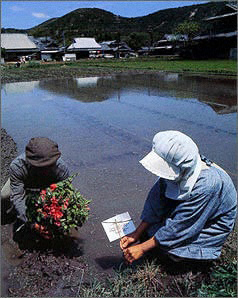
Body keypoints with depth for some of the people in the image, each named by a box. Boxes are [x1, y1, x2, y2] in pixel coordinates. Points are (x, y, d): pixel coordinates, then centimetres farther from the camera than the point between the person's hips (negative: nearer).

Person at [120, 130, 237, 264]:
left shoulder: (206, 184, -39)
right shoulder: (175, 170, -21)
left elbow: (180, 226, -33)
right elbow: (156, 201, -10)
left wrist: (142, 248, -27)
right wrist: (136, 234, -12)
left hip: (213, 226, -5)